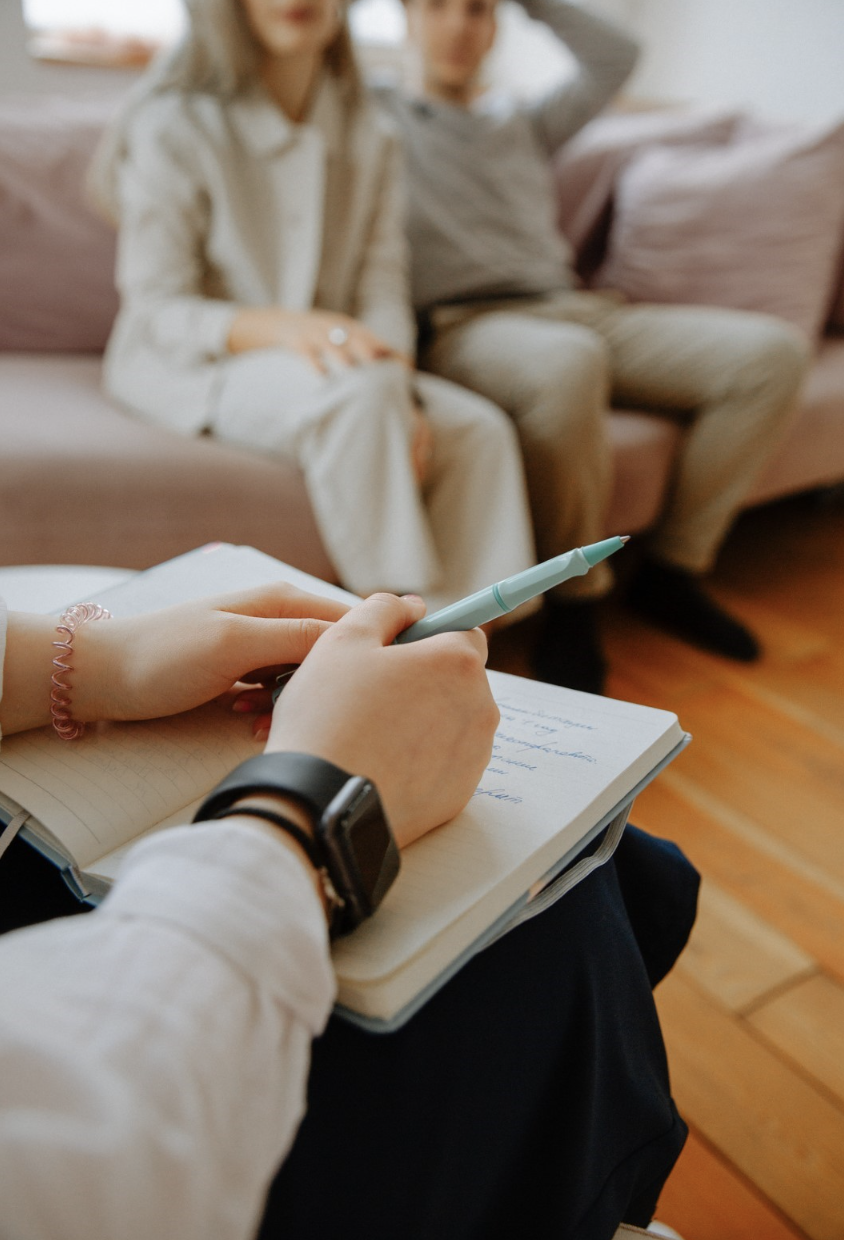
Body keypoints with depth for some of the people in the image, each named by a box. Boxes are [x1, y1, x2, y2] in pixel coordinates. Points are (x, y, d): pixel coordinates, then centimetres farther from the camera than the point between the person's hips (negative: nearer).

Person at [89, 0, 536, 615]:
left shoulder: (368, 137, 7)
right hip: (188, 367, -5)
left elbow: (384, 287, 0)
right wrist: (281, 326, -33)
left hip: (322, 358, 6)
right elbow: (157, 314, -14)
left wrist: (400, 385, -21)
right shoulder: (172, 127, -9)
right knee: (364, 393, -36)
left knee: (481, 430, -20)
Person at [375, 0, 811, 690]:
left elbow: (615, 57, 25)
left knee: (773, 350, -14)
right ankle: (574, 605, -24)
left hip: (577, 308, 6)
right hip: (464, 325, -6)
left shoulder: (527, 126, 30)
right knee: (567, 363, -43)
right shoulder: (379, 116, 16)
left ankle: (673, 569, -7)